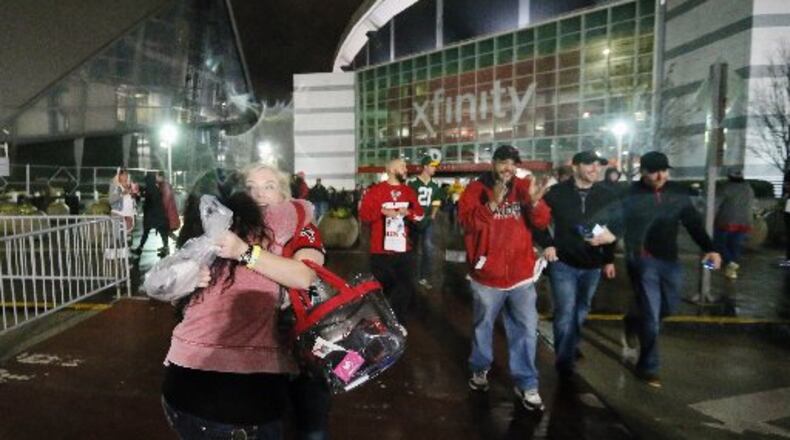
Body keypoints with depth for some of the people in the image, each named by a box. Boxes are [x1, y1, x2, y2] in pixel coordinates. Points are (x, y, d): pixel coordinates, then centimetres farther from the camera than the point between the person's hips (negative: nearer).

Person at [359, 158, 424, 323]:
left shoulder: (409, 191, 10)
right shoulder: (375, 190, -5)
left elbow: (419, 213, 11)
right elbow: (363, 215, -9)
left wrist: (408, 212, -9)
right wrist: (382, 211, -22)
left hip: (404, 250, 5)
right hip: (381, 251, -4)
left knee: (406, 288, 9)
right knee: (381, 289, 8)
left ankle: (399, 323, 27)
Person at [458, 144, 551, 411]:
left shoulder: (524, 188, 3)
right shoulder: (476, 189, -5)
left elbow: (542, 222, -4)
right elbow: (466, 221, -18)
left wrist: (535, 202, -24)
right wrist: (492, 204, -30)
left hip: (521, 274, 2)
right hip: (487, 274, -2)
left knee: (526, 330, 6)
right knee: (482, 327, 16)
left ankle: (526, 384, 21)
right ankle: (480, 369, 39)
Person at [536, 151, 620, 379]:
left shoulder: (606, 196, 1)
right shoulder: (557, 193, -9)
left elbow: (616, 226, 9)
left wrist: (609, 259, 5)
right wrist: (547, 244, -11)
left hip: (592, 265, 4)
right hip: (563, 263, -4)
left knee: (581, 311, 19)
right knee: (565, 313, -5)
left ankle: (572, 348, 41)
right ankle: (564, 362, 9)